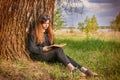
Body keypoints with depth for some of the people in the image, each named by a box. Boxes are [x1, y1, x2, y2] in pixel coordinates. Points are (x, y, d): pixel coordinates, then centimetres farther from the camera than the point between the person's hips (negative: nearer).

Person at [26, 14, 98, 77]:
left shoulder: (48, 32, 15)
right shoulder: (33, 32, -7)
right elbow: (31, 48, -10)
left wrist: (55, 46, -3)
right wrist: (43, 49, -19)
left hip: (49, 53, 6)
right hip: (38, 55, -6)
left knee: (63, 56, -25)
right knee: (58, 50, -31)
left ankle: (84, 70, -38)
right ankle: (72, 69, -48)